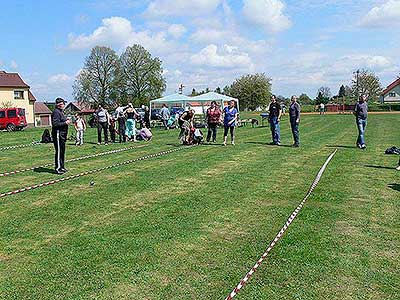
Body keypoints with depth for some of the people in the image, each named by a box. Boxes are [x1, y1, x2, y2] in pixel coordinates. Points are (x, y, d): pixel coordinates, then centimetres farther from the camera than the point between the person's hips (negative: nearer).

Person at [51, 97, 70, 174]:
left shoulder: (61, 112, 20)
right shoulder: (56, 112, -12)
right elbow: (55, 124, -21)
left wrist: (67, 121, 12)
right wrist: (65, 123, -17)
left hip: (62, 134, 11)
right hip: (58, 134, -11)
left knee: (62, 151, 15)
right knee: (59, 151, -8)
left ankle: (61, 167, 24)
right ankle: (58, 168, -3)